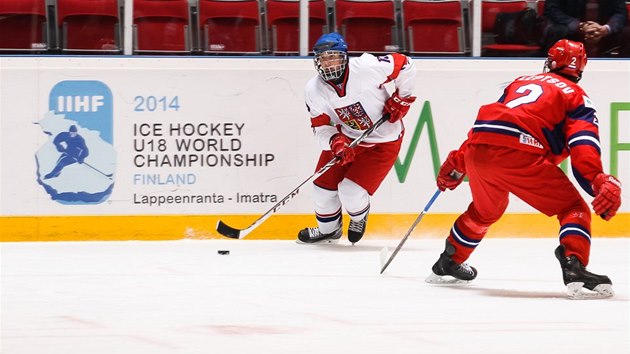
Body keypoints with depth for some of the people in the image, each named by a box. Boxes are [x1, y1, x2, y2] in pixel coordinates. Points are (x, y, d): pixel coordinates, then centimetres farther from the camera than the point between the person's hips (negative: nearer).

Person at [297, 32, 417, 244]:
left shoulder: (366, 68, -28)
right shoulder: (314, 90, -15)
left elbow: (404, 65, -15)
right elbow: (321, 127, -9)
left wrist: (402, 98, -13)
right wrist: (334, 142, -29)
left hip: (384, 141, -5)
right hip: (346, 137, 5)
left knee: (351, 192, -13)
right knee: (324, 185, 7)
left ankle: (359, 217, 24)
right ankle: (328, 229, 37)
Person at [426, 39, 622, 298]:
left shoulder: (522, 82, 32)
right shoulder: (576, 96, 14)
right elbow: (583, 146, -5)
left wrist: (457, 163, 41)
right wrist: (600, 184, -16)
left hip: (477, 150, 6)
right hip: (519, 154, -6)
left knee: (486, 209, 34)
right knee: (573, 208, 3)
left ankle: (447, 264, 46)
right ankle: (574, 268, -19)